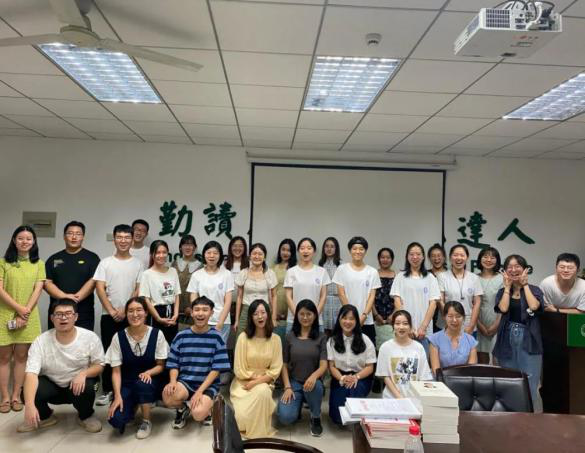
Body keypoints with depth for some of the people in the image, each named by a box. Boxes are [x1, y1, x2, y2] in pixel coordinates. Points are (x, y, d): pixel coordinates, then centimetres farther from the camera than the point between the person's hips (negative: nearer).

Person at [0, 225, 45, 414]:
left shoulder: (38, 264, 5)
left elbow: (38, 290, -1)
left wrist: (25, 313, -11)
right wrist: (18, 308, -13)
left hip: (28, 317, 1)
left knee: (21, 356, 6)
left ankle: (16, 396, 16)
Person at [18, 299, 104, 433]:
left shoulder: (90, 337, -17)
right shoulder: (41, 341, -18)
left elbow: (99, 365, -8)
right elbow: (31, 373, -27)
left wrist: (84, 373, -32)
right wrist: (29, 405, -42)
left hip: (79, 383, -1)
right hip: (51, 384, 1)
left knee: (87, 388, -34)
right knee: (28, 392, -28)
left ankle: (86, 416, 3)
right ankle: (45, 417, 8)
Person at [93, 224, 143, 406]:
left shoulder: (137, 263, 4)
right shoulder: (105, 262, 3)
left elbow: (139, 290, 0)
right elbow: (100, 289, -3)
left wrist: (125, 310, -9)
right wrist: (112, 311, -11)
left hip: (131, 316, 0)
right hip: (109, 316, 0)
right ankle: (107, 390, 16)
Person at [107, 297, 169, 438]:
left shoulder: (157, 334, -9)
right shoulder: (118, 337, -7)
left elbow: (161, 365, -2)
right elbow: (116, 371, -6)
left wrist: (148, 373, -24)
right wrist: (118, 396, -18)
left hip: (149, 381, -1)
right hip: (127, 384, 1)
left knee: (143, 383, -37)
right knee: (116, 420, -23)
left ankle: (146, 421, -7)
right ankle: (132, 406, 15)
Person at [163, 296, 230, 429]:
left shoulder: (216, 337, -4)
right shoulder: (181, 336, 1)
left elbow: (217, 369, -7)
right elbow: (174, 364, 4)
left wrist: (200, 391, -17)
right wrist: (173, 381, -17)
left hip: (208, 384, -2)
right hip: (185, 381, 2)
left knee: (198, 414, -30)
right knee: (168, 395, -31)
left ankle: (208, 407, 9)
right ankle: (182, 408, 5)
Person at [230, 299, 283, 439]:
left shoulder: (275, 339, -5)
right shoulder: (243, 337, -12)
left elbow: (275, 370, -6)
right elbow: (239, 370, -10)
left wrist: (256, 382, -17)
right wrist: (256, 376, -10)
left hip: (264, 382, 2)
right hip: (243, 382, -1)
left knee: (262, 391, -33)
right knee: (242, 417, -25)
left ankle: (259, 431, -6)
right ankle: (246, 426, 14)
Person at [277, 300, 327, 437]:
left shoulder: (321, 337, -1)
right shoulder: (290, 336, 3)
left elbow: (324, 365, -10)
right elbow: (284, 364, 5)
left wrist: (314, 376, -32)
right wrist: (287, 387, -9)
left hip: (312, 382, -1)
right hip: (294, 382, 1)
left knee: (314, 386, -38)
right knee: (286, 418, -23)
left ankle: (316, 418, -5)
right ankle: (298, 403, 14)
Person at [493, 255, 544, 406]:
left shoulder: (534, 289, 4)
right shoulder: (502, 292, 8)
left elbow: (533, 306, -17)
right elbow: (503, 308, -12)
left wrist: (525, 284, -6)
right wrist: (508, 286, -3)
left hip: (528, 338, -2)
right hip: (508, 338, 2)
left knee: (529, 381, 0)